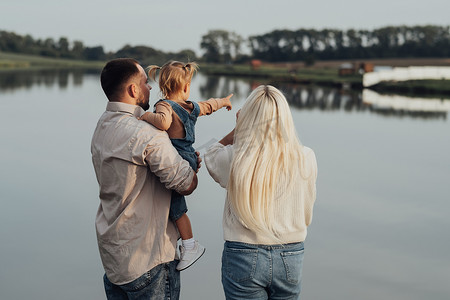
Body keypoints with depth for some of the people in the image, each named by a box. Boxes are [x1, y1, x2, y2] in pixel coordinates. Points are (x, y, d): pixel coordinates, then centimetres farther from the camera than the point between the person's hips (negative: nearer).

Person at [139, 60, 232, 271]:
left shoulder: (164, 105, -12)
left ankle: (190, 246, -1)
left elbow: (163, 122, -36)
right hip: (188, 159, 8)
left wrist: (146, 116, -20)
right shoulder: (191, 107, 9)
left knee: (175, 205, -4)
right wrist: (223, 101, 52)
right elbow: (208, 105, 32)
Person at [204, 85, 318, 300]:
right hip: (290, 258, 2)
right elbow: (306, 214, 3)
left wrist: (238, 129, 9)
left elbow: (211, 156, 10)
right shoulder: (306, 159, -10)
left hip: (243, 257, -2)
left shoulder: (234, 159, -15)